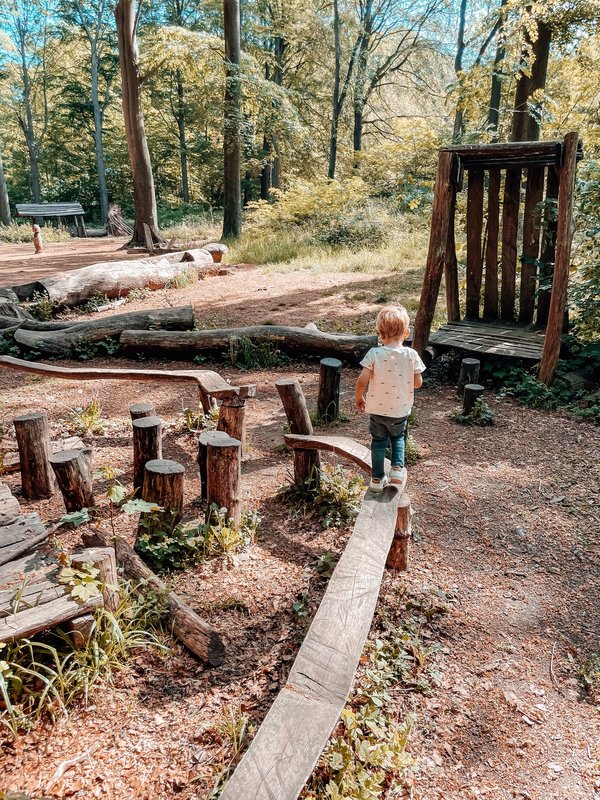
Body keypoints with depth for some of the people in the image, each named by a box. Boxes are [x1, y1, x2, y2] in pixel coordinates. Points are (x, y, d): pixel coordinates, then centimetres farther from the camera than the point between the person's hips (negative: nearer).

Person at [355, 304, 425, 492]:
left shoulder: (374, 354, -16)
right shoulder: (411, 355, -13)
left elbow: (362, 380, -19)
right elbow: (418, 383, -8)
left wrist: (359, 398, -1)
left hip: (377, 409, -1)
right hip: (401, 410, 1)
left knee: (378, 441, 17)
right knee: (398, 437, 27)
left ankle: (377, 478, 21)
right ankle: (397, 468, 12)